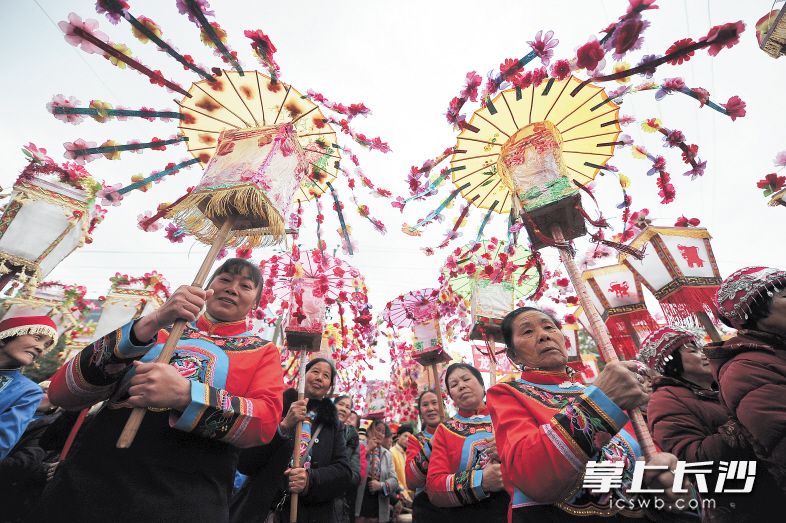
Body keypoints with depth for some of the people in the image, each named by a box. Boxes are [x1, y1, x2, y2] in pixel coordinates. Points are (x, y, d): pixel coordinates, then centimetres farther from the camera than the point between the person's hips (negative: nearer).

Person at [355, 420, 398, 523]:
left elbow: (394, 480, 5)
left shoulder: (387, 454, 9)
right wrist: (367, 449, -15)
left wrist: (381, 485, -13)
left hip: (378, 506, 4)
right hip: (358, 504, -4)